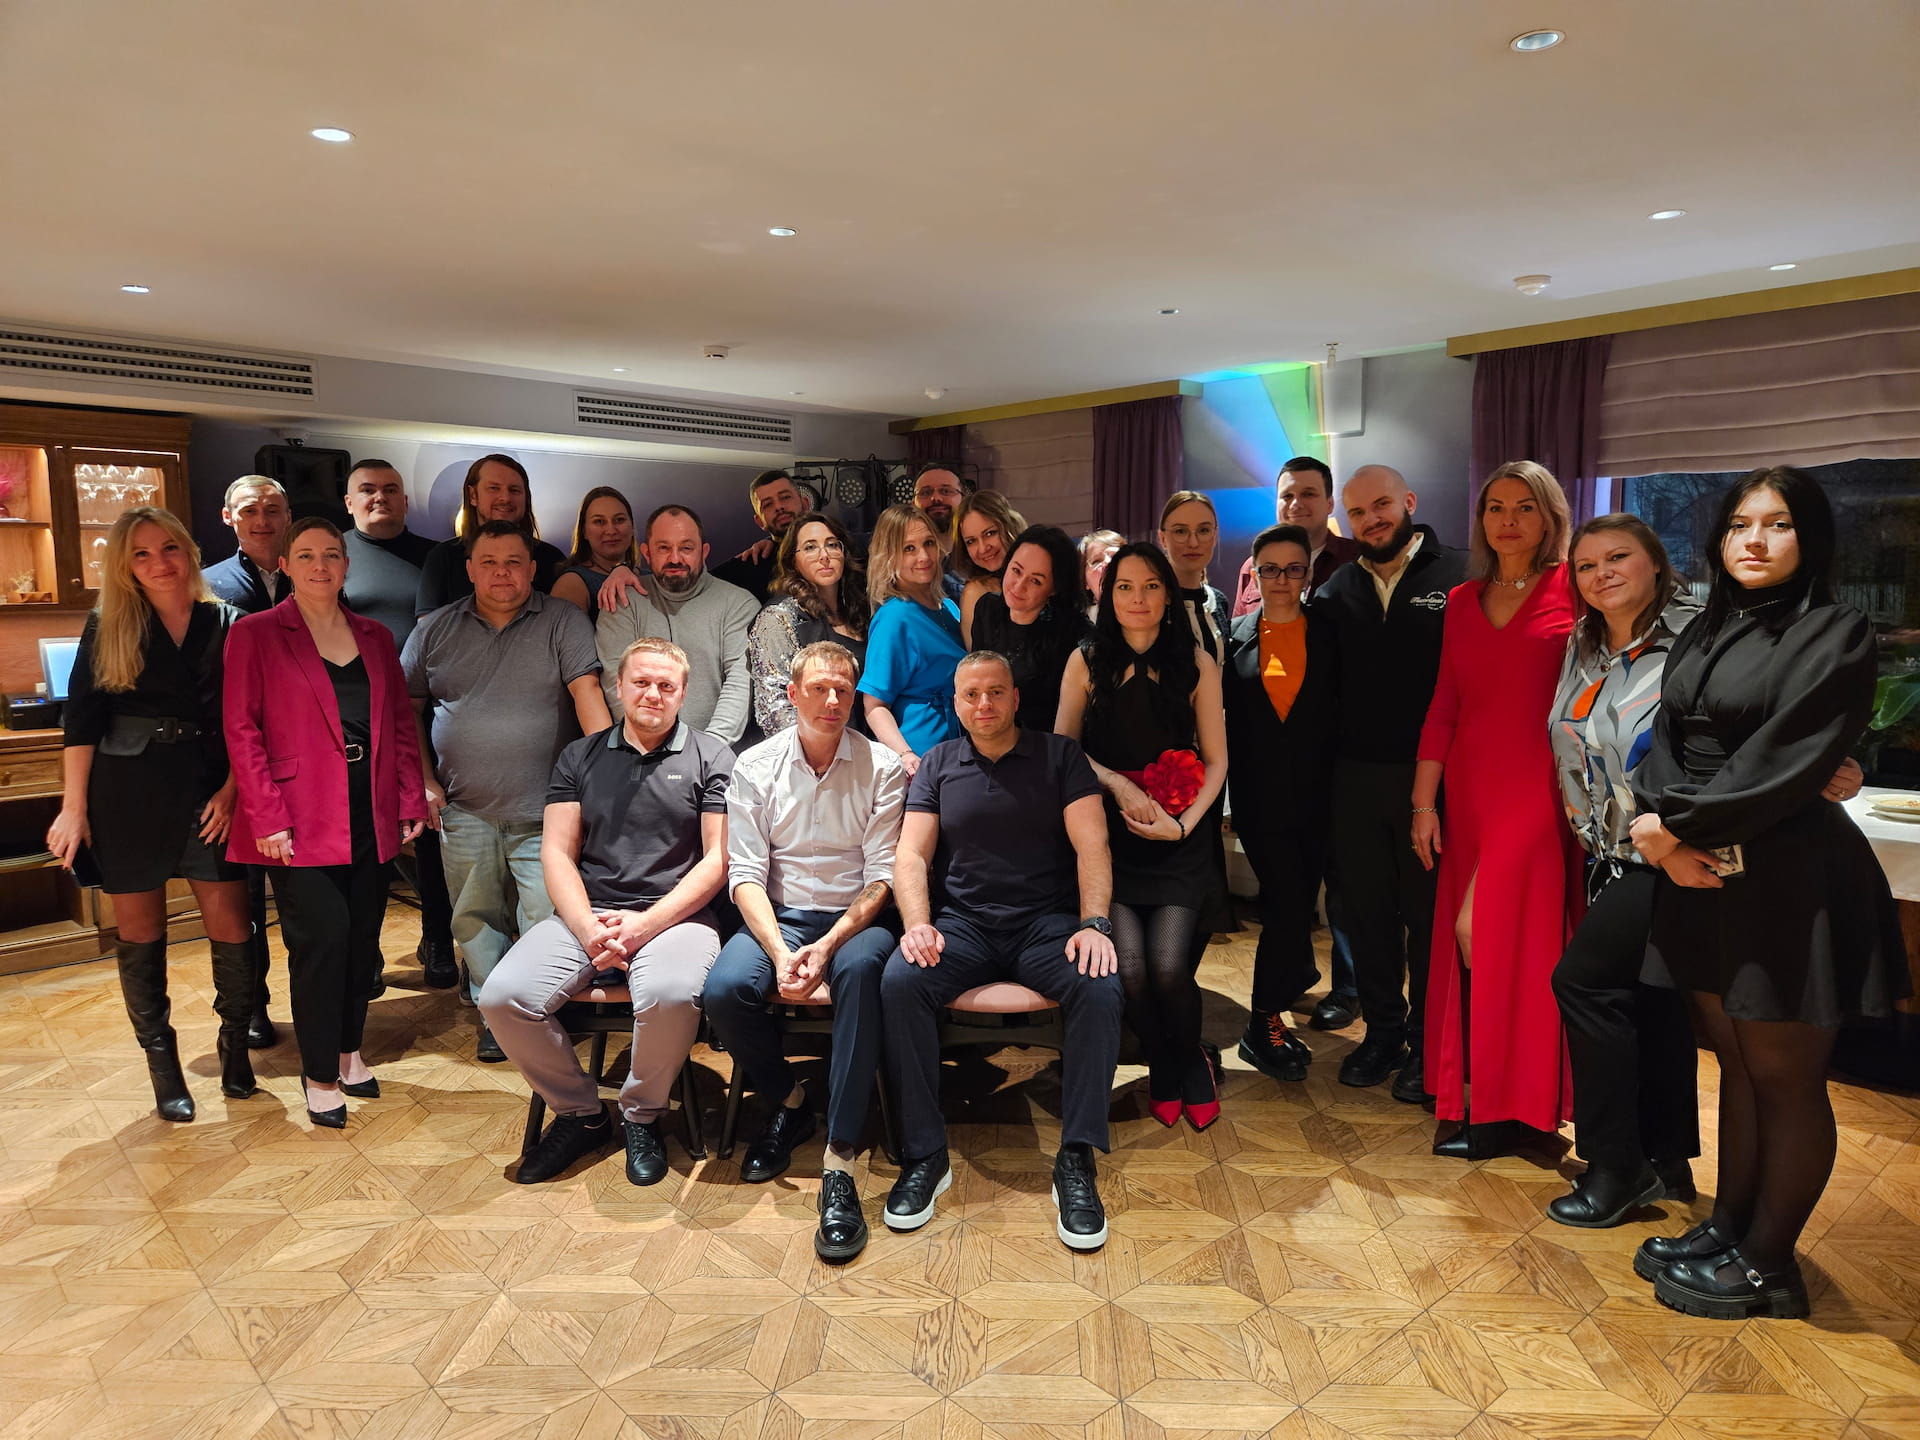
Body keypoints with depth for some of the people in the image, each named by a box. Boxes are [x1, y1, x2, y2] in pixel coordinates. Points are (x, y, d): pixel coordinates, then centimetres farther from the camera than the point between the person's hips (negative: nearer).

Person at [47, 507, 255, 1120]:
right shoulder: (107, 628, 4)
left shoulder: (229, 626, 4)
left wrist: (230, 791, -7)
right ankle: (161, 1062, 20)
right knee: (140, 930, 7)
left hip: (210, 790, 0)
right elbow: (81, 720, 1)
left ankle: (235, 1043, 18)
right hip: (128, 793, 0)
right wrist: (74, 807, -4)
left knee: (230, 925, -3)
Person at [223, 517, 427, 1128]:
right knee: (322, 938, -8)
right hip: (302, 820, -4)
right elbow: (242, 730, -6)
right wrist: (267, 817, -12)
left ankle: (348, 1050, 26)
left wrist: (412, 801, 6)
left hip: (370, 818, 5)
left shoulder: (374, 637, 13)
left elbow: (402, 724, 14)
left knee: (363, 939, 8)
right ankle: (320, 1076, 7)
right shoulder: (255, 635, -1)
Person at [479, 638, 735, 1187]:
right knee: (502, 997, -21)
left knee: (671, 996, -36)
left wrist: (644, 924, -13)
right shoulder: (580, 758, 15)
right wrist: (588, 928, -10)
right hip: (585, 915, 3)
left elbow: (717, 860, -1)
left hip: (673, 916, -3)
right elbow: (557, 852, 8)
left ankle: (642, 1115, -4)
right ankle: (579, 1112, 4)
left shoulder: (711, 759, 6)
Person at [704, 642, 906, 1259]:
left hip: (856, 918, -2)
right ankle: (789, 1101, 4)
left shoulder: (882, 768, 1)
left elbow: (882, 877, -5)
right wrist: (780, 950, -19)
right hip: (779, 916, 2)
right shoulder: (755, 767, 5)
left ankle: (838, 1162, -33)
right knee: (724, 989, -28)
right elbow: (745, 874, -2)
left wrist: (829, 944, -21)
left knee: (861, 968, -37)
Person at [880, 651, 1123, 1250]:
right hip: (961, 923, 1)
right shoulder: (938, 765, 13)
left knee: (1101, 990, -31)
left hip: (1047, 920, -1)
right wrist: (917, 924, -14)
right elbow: (911, 853, 5)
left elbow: (1091, 847, -1)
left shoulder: (1060, 757, 8)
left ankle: (1076, 1162, -20)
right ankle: (924, 1155, -18)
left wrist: (1093, 924, -18)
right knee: (899, 981, -29)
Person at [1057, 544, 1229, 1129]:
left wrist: (1184, 822, -8)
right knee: (1129, 965, -14)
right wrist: (1120, 786, -10)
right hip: (1108, 834, 0)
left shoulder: (1196, 663, 4)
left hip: (1178, 839, 0)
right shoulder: (1086, 661, 4)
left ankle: (1190, 1062, 19)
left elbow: (1216, 761, 5)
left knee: (1169, 967, -15)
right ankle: (1163, 1070, 17)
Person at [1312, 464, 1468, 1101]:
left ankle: (1428, 1043, 21)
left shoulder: (1457, 578, -3)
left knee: (1429, 913, 5)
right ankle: (1382, 1031, 27)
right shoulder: (1336, 590, 11)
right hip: (1356, 777, 4)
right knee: (1366, 910, 12)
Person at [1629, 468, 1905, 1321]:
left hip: (1788, 884, -6)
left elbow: (1784, 760, -17)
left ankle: (1767, 1265, 18)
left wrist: (1680, 827, -15)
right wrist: (1660, 827, -12)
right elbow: (1665, 745, 6)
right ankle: (1729, 1229, 29)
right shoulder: (1703, 635, 13)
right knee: (1735, 1063, 16)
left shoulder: (1834, 635, -8)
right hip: (1701, 877, 6)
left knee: (1784, 1078, 5)